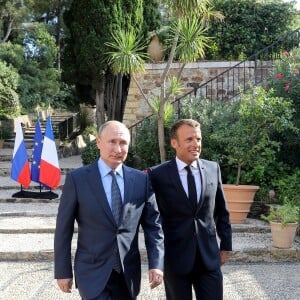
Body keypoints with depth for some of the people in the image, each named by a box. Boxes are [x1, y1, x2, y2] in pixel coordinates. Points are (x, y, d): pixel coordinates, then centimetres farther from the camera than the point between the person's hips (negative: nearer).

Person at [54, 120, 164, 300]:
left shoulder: (142, 180, 1)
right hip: (93, 272, -3)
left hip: (129, 273, 3)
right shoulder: (77, 179, -7)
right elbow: (64, 228, -3)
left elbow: (153, 225, 4)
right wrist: (63, 271, -2)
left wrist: (157, 264, -6)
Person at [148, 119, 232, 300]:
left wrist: (225, 244, 12)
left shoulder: (213, 169, 3)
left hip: (209, 256, 2)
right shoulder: (158, 174, -7)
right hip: (175, 257, -2)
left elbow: (221, 210, 11)